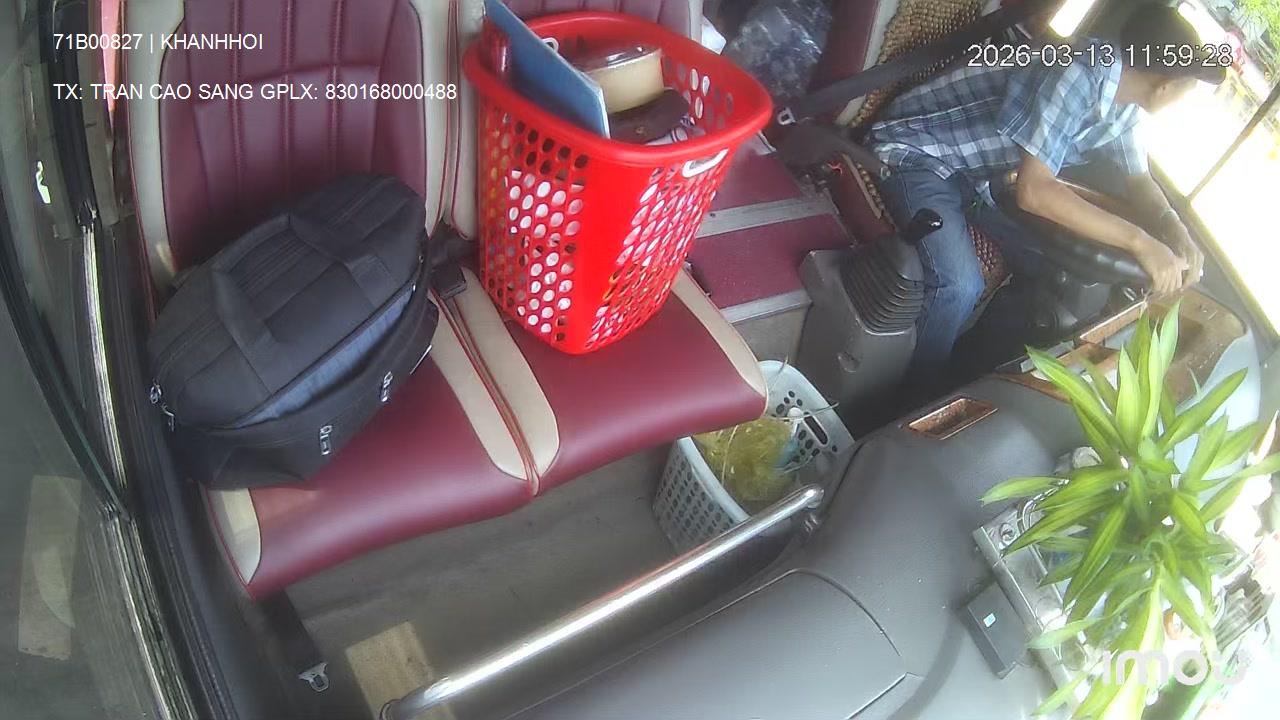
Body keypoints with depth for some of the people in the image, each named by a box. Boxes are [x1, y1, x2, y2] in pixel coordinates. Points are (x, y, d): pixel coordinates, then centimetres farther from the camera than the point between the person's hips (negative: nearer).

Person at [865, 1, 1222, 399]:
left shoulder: (1123, 98, 1)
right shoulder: (1082, 73, -28)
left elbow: (1139, 179, 11)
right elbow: (1033, 190, -33)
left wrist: (1176, 231, -10)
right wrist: (1140, 242, -31)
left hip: (972, 169, 9)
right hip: (914, 151, -9)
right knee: (960, 285, -27)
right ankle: (916, 400, -6)